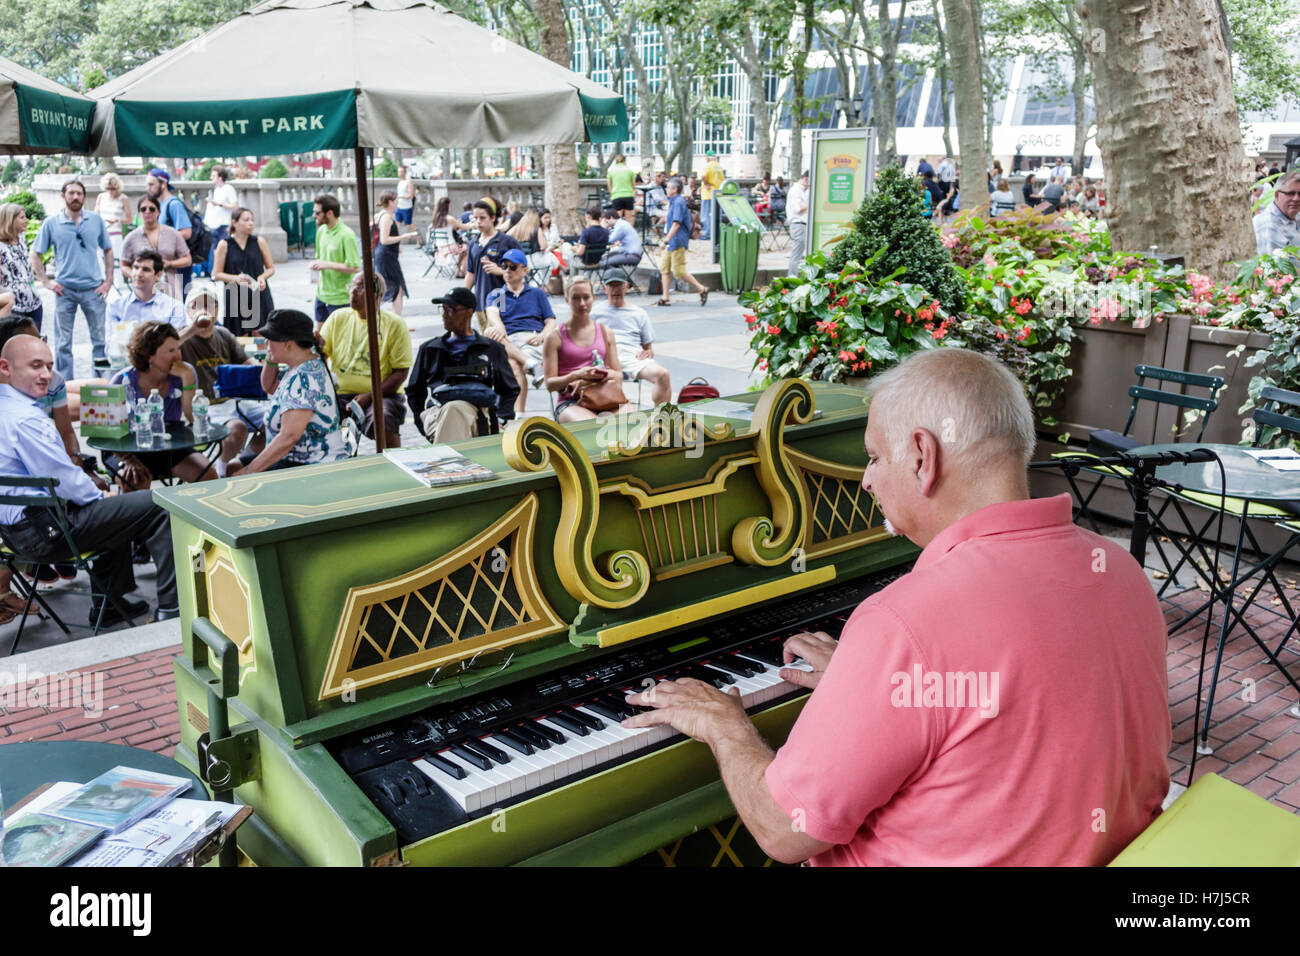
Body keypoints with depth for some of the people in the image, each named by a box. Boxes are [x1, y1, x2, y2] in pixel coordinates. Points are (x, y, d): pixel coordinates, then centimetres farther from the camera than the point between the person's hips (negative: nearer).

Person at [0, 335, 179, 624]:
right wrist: (99, 496, -2)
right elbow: (63, 478, -22)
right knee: (158, 506, -9)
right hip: (44, 530, -11)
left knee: (119, 506, 33)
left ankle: (107, 605, 32)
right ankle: (171, 609, -8)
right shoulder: (25, 419, -22)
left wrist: (97, 493, 13)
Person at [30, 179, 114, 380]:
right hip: (64, 290, 0)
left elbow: (108, 251, 13)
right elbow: (34, 254, 7)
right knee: (63, 342, 5)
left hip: (93, 288, 1)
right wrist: (45, 282, -2)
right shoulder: (51, 223, 2)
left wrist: (108, 280, 4)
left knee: (100, 337, 3)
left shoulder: (96, 220, 5)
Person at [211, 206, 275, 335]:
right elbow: (216, 274, 1)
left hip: (259, 296, 1)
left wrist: (262, 277, -10)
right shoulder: (224, 245, -1)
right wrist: (235, 278, -17)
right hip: (236, 299, -1)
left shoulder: (259, 242, 4)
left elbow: (271, 268, 11)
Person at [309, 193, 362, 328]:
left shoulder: (346, 235, -19)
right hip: (322, 295, 8)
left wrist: (327, 265, -22)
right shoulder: (321, 230, 6)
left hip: (340, 298, -8)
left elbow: (356, 268, -23)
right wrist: (316, 264, -2)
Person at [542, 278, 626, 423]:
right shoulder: (555, 336, 5)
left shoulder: (605, 333, 17)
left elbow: (619, 375, 18)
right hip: (569, 402, -4)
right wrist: (577, 375, -17)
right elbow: (550, 383, 1)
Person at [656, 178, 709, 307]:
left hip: (678, 242, -10)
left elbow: (676, 224, -23)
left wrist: (666, 240, -26)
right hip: (671, 243, 10)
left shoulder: (679, 202, -15)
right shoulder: (673, 201, 16)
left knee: (679, 271, -8)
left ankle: (702, 290, 1)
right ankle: (666, 298, 9)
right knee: (664, 267, 7)